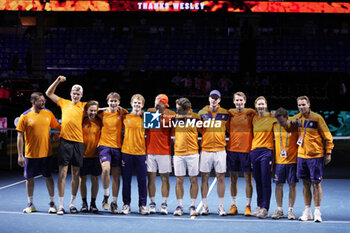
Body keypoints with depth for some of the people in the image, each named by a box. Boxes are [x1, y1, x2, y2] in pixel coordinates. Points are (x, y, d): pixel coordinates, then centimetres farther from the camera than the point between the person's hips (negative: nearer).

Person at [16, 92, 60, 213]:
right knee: (29, 178, 7)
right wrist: (20, 155, -7)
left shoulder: (48, 114, 2)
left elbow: (58, 127, 14)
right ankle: (30, 204, 21)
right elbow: (20, 136, -4)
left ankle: (52, 203, 16)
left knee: (48, 177, 4)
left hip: (46, 153, 1)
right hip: (31, 154, -1)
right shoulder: (25, 116, -5)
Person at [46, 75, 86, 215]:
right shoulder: (64, 103, 11)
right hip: (65, 141, -1)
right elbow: (49, 93, 16)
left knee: (76, 174, 7)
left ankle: (72, 203, 17)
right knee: (62, 173, -4)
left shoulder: (84, 106, 11)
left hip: (78, 142, 1)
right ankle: (61, 205, -1)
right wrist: (57, 81, 6)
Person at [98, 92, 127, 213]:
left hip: (117, 147, 1)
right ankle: (106, 196, -8)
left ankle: (114, 203, 15)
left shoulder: (122, 113, 2)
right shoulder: (102, 113, 3)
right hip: (104, 145, -1)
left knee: (116, 175, 4)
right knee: (106, 168, -26)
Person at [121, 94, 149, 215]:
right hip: (126, 152, 0)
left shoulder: (144, 118, 4)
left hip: (141, 153, 0)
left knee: (142, 180, 1)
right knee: (126, 180, 4)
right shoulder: (125, 117, 5)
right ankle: (126, 204, 14)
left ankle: (143, 205, 10)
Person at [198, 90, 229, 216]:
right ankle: (204, 206, 11)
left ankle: (221, 206, 8)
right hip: (205, 149, 0)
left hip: (220, 150, 0)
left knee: (221, 178, 1)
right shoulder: (202, 112, 4)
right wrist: (207, 137, 6)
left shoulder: (225, 113, 4)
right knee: (204, 177, 3)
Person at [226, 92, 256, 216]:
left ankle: (248, 206, 8)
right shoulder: (230, 113, 7)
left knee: (248, 178, 0)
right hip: (232, 149, 2)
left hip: (246, 150, -2)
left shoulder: (251, 113, 0)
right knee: (233, 178, 7)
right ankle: (233, 205, 16)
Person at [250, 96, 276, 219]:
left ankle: (265, 209, -6)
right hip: (254, 151, 5)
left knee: (265, 182, -8)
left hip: (266, 151, -5)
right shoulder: (254, 119, 13)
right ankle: (259, 206, 17)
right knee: (258, 181, 9)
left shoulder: (272, 117, -1)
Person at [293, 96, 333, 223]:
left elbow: (327, 136, -4)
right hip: (301, 155, 4)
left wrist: (328, 153, -6)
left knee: (316, 183, -2)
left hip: (315, 156, -4)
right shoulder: (297, 118, 5)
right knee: (306, 183, 8)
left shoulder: (317, 118, -8)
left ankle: (317, 212, 5)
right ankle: (307, 211, 16)